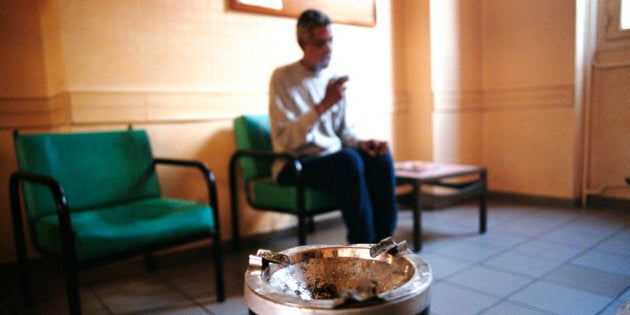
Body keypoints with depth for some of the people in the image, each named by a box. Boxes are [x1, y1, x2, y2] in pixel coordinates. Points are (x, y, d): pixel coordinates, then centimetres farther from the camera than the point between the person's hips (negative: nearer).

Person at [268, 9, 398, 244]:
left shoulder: (333, 79, 10)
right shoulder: (283, 77, -8)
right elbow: (284, 140, -19)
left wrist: (362, 143, -6)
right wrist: (323, 105, -25)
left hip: (333, 160, 6)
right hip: (295, 165, -6)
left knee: (381, 158, -19)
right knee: (348, 160, -32)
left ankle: (382, 242, -11)